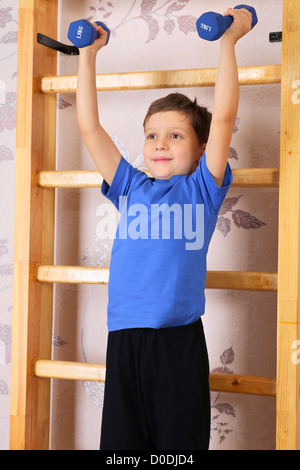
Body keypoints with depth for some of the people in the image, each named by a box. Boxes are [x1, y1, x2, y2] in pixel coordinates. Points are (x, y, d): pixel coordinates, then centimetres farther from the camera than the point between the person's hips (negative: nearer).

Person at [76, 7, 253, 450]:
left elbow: (223, 117, -5)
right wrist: (88, 53, 15)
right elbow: (89, 127, 13)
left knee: (180, 441, 4)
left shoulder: (202, 189, 5)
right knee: (122, 439, 10)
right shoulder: (131, 189, 13)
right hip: (124, 337, 3)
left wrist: (228, 40, -5)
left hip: (179, 341, -3)